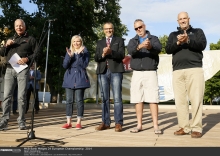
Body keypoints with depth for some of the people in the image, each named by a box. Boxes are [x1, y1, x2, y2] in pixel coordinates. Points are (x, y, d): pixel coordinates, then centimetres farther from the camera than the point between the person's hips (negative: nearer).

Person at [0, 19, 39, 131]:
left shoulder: (30, 39, 12)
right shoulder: (10, 39, 26)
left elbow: (37, 53, 2)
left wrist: (27, 59, -14)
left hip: (23, 70, -4)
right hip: (9, 70, 4)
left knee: (21, 96, -5)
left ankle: (21, 121, 1)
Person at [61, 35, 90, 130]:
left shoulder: (85, 52, 5)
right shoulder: (69, 52, 14)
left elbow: (84, 65, -7)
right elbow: (64, 65, 3)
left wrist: (79, 54, -14)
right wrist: (69, 56, -11)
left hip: (80, 78, -3)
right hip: (69, 78, 3)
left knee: (79, 100, -4)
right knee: (69, 100, 2)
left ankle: (79, 122, 4)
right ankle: (68, 123, 8)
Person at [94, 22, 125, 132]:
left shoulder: (119, 40, 13)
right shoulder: (100, 43, 21)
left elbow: (121, 55, -2)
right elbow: (96, 58, 9)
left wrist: (110, 52, -18)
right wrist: (103, 54, -12)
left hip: (115, 71, -3)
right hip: (103, 72, 3)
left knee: (117, 97, -7)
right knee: (104, 98, 3)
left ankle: (118, 123, -4)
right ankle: (105, 123, 9)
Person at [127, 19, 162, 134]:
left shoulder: (153, 38, 8)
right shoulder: (133, 41, 13)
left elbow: (158, 48, -14)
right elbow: (130, 50, -9)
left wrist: (150, 46, -37)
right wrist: (139, 46, -30)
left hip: (150, 73, -2)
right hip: (137, 74, 3)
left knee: (153, 99, -6)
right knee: (138, 100, 3)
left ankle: (155, 126, -2)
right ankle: (139, 125, 11)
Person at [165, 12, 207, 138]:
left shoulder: (198, 31, 17)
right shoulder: (173, 35, 22)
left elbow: (202, 45, -2)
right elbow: (168, 50, 6)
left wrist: (188, 40, -17)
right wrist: (178, 43, -13)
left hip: (195, 69, -2)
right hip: (178, 71, 2)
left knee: (196, 99, -7)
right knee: (180, 100, -1)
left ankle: (197, 128, -2)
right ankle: (184, 127, 5)